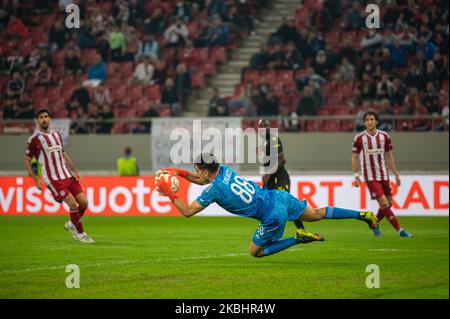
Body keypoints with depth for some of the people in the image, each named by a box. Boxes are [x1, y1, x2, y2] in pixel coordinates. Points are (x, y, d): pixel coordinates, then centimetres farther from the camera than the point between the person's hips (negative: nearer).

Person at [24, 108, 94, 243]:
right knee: (72, 204, -15)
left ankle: (71, 225, 24)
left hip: (67, 175, 6)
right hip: (52, 179, -6)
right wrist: (36, 180, -8)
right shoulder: (34, 139, -5)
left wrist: (75, 171, 16)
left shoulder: (56, 134, 14)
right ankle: (80, 234, 1)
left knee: (83, 202, -2)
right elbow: (27, 160, 0)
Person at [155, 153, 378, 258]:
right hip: (279, 197, 7)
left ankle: (300, 238, -2)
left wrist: (169, 194, -3)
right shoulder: (223, 169, 3)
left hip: (272, 217, -7)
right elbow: (202, 180, 25)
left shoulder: (214, 190, -17)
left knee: (255, 252, 10)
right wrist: (180, 173, 13)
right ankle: (362, 215, 16)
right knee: (316, 214, 22)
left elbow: (187, 211, -9)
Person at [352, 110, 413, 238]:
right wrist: (356, 175, -4)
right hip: (370, 176, -4)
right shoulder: (359, 138, -6)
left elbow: (389, 156, 11)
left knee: (388, 203, 6)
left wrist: (396, 174, 11)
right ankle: (400, 230, -12)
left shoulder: (384, 136, 3)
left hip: (384, 175, 4)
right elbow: (354, 157, 1)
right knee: (384, 203, -13)